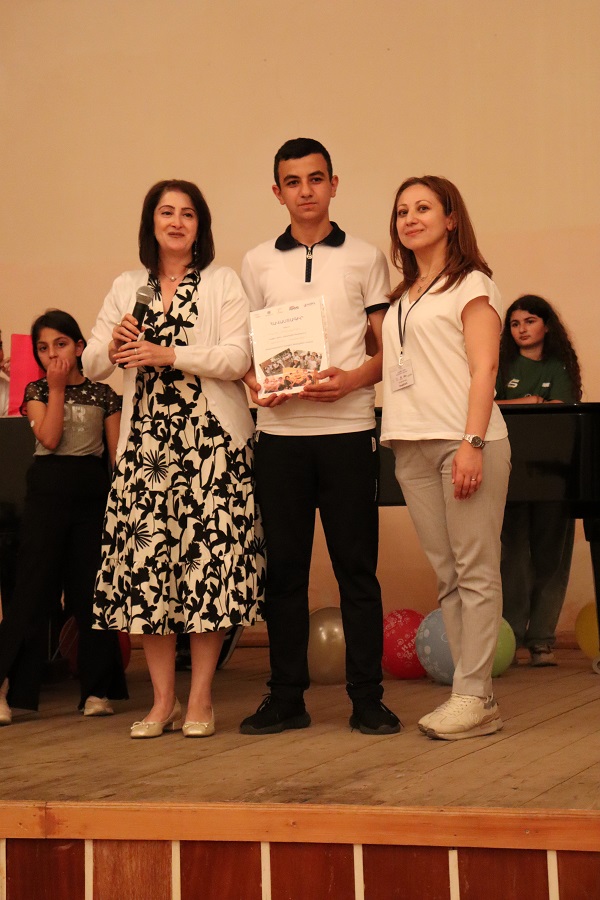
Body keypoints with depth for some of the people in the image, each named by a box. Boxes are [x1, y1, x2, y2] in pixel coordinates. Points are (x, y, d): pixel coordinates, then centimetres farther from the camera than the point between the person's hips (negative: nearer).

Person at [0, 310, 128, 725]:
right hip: (48, 491, 0)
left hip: (93, 493, 0)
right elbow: (49, 438, -11)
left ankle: (97, 690, 12)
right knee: (33, 590, -1)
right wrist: (57, 389, -8)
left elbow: (118, 453, 5)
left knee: (92, 590, 4)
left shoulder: (103, 394, 6)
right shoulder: (38, 391, 6)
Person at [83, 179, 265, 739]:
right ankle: (163, 699, 9)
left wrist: (169, 355, -17)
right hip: (145, 439, 3)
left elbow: (238, 357, -8)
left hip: (210, 439, -3)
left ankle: (200, 699, 4)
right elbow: (92, 365, 12)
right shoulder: (127, 288, 16)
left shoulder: (223, 283, 5)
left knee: (208, 557, -5)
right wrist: (112, 347, -10)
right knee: (145, 558, -2)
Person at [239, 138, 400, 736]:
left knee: (356, 564, -1)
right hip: (279, 430, 2)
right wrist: (255, 383, -8)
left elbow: (389, 350, 6)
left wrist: (351, 379, -13)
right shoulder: (257, 264, 12)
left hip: (347, 427, -2)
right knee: (283, 564, 4)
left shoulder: (365, 259, 8)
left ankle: (367, 697, 5)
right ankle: (286, 697, 12)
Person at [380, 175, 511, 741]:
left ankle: (473, 698, -5)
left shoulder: (471, 284, 3)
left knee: (475, 572, -6)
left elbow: (484, 367, -7)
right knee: (446, 576, 4)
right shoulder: (401, 298, 22)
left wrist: (472, 443, -16)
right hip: (411, 446, 7)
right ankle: (475, 691, 8)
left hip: (462, 440, -7)